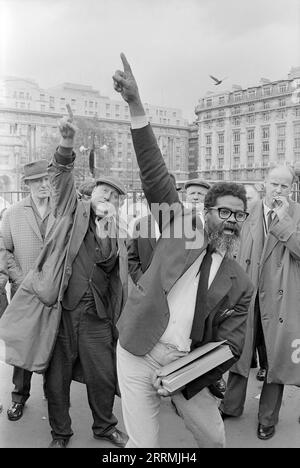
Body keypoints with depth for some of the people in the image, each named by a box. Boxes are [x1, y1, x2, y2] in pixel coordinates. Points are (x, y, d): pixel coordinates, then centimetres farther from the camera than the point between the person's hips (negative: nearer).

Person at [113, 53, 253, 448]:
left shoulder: (239, 284, 3)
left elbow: (229, 345, 0)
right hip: (137, 354, -2)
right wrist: (136, 106, -18)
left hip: (186, 363, 2)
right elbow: (155, 174, -8)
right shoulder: (181, 226, 1)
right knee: (143, 444, 1)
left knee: (215, 438, 11)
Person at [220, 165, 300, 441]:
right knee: (238, 353, 12)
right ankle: (232, 406, 32)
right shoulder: (250, 214, 6)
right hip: (248, 297, 2)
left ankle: (268, 419, 26)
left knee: (277, 360, 8)